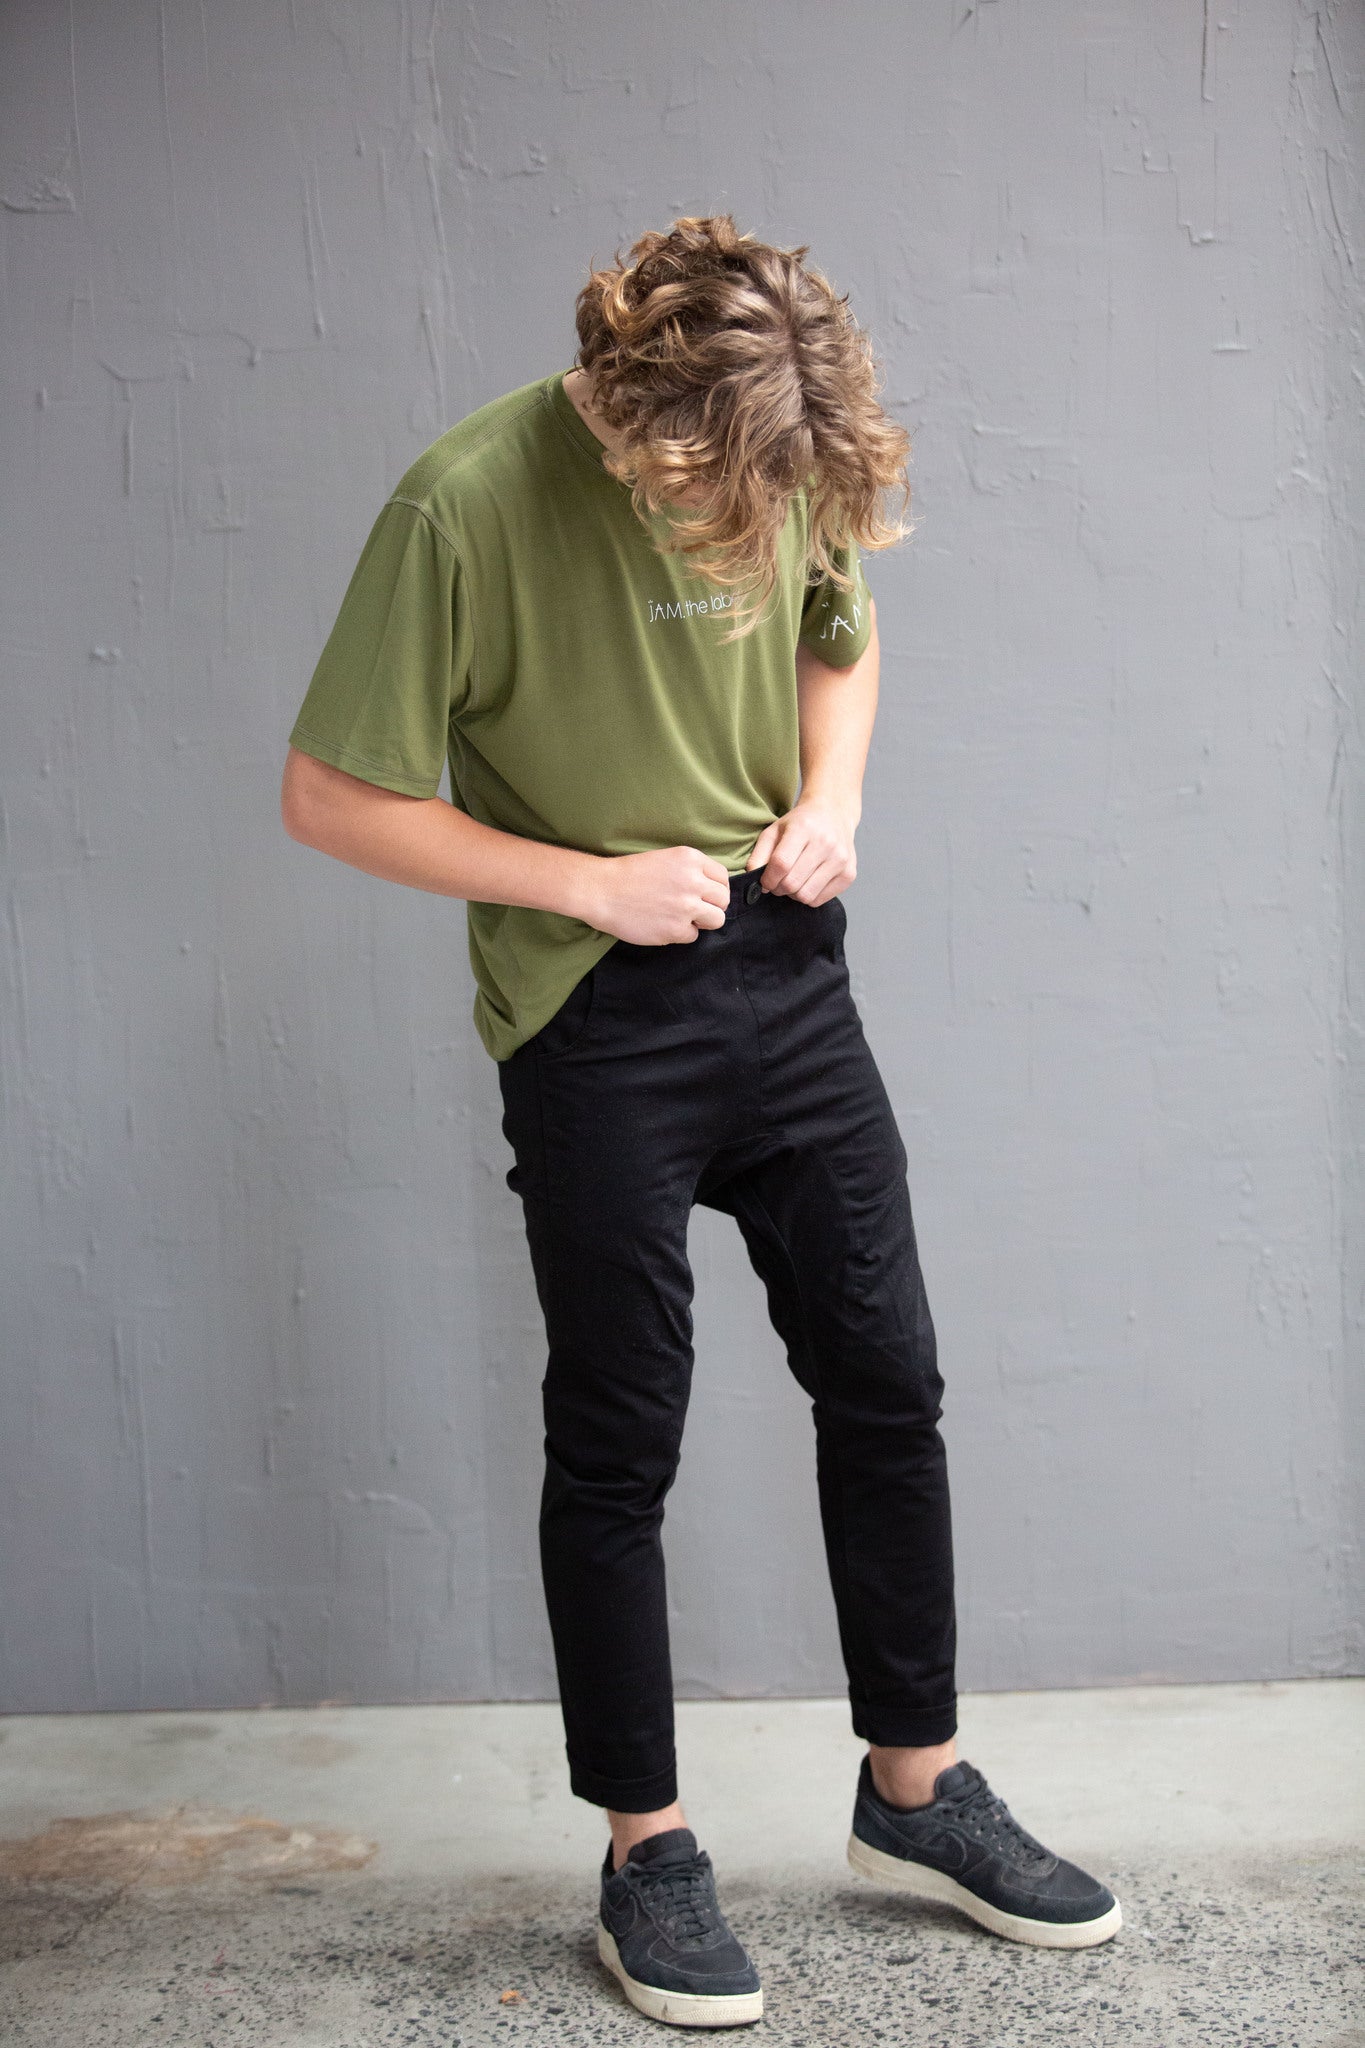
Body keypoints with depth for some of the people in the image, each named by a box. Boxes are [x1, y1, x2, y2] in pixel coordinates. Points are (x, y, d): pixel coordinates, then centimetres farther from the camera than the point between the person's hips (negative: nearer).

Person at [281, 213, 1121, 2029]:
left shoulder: (799, 459, -3)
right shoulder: (468, 504, -19)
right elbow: (329, 797, -14)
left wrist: (831, 796, -3)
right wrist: (592, 884, -17)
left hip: (786, 976, 5)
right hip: (597, 1026, -5)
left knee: (887, 1388, 10)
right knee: (620, 1447, 5)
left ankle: (916, 1791, 28)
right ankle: (647, 1850, 23)